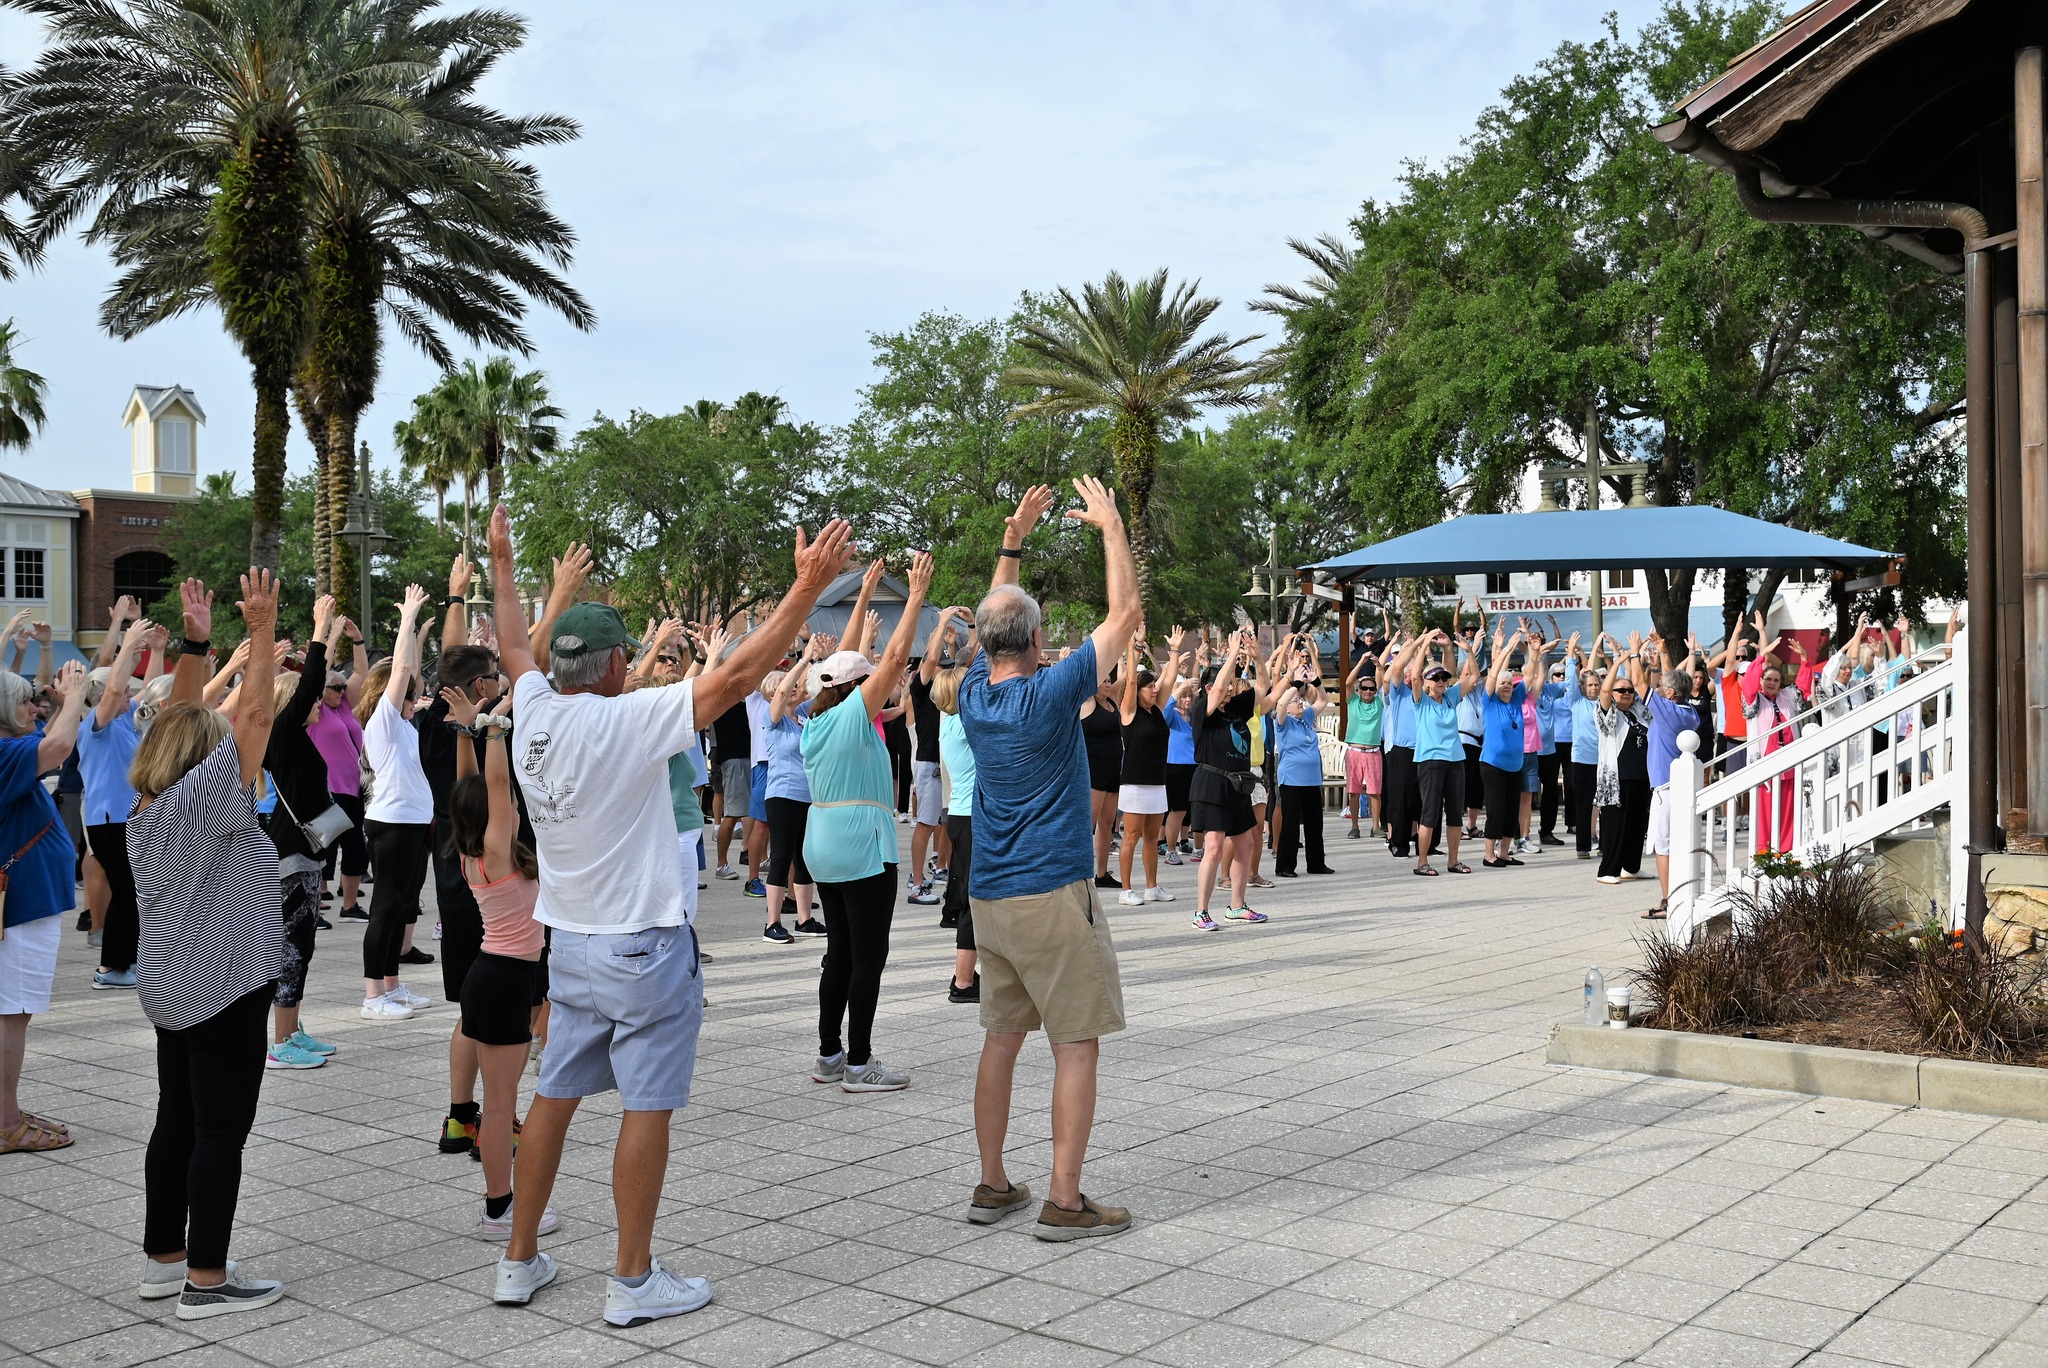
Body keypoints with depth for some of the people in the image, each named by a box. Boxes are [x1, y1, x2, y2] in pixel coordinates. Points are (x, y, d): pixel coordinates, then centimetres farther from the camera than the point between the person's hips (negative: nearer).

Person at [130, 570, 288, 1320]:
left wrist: (194, 644, 12)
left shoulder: (148, 808, 6)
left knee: (177, 1121, 15)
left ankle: (164, 1258, 23)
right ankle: (206, 1279, 0)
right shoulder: (204, 802, -16)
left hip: (170, 990, 9)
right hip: (224, 990, -9)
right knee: (221, 1131, -3)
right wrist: (262, 632, -18)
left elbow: (177, 719, 14)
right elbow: (253, 716, -21)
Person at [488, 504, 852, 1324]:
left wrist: (503, 564, 36)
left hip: (570, 943, 7)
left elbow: (514, 648, 22)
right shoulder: (628, 720, -18)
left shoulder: (531, 714, 1)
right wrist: (808, 587, -19)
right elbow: (736, 675, -21)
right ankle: (633, 1282, 7)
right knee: (647, 1108, 1)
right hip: (646, 944, -7)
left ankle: (519, 1262, 23)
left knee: (553, 1097, 14)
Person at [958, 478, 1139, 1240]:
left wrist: (1014, 538, 24)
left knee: (1001, 1039, 13)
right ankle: (1064, 1203, -2)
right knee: (1076, 1044, -1)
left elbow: (994, 618, 23)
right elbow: (1124, 614, -7)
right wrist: (1112, 527, 2)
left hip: (990, 895, 7)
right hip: (1052, 893, -7)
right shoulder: (1049, 693, -14)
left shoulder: (975, 693, 3)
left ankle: (992, 1187, 18)